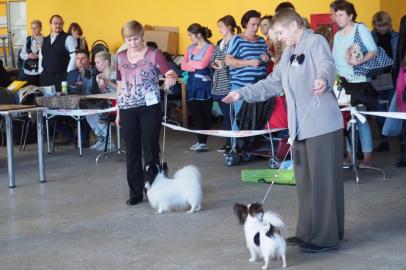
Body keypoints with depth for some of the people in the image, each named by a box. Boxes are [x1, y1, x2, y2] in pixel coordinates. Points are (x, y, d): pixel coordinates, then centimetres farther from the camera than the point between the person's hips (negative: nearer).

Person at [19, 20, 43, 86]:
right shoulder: (27, 39, 9)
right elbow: (22, 54, 11)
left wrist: (38, 56, -21)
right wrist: (28, 56, -8)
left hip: (41, 72, -3)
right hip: (29, 72, 3)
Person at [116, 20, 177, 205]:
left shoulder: (154, 55, -4)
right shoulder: (120, 57, 9)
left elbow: (169, 71, -18)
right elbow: (120, 85, 15)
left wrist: (171, 76, -43)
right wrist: (118, 111, 14)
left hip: (150, 108, -4)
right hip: (128, 109, 4)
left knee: (151, 151, 1)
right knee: (132, 152, 7)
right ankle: (135, 193, 15)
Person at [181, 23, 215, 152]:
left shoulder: (210, 48, -5)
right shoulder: (190, 48, 15)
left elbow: (203, 64, -16)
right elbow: (183, 66, 7)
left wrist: (190, 63, 0)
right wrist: (196, 66, -9)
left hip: (204, 84, -6)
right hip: (192, 83, 6)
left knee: (205, 113, -3)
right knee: (195, 113, 3)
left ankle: (203, 142, -2)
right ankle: (200, 141, 10)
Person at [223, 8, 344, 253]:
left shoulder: (316, 42, -7)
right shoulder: (289, 53, 21)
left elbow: (327, 65, -28)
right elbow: (272, 84, 26)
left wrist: (322, 79, -50)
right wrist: (242, 94, 20)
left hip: (322, 126, -9)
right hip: (300, 128, 9)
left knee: (323, 181, -4)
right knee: (305, 182, 12)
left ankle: (327, 237, 0)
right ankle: (308, 232, 20)